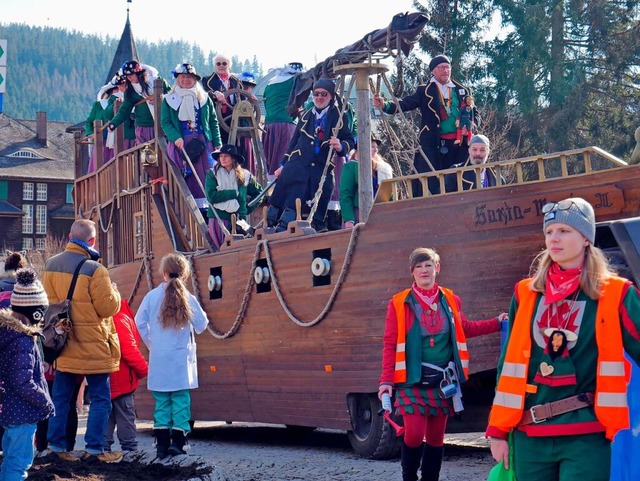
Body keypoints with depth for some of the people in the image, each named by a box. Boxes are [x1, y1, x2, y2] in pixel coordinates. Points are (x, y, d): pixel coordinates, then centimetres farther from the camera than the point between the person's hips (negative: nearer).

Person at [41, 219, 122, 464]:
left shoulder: (51, 265, 2)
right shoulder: (94, 269, -19)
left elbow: (47, 303, 11)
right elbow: (108, 307, -15)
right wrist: (114, 293, 3)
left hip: (63, 345, 6)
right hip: (93, 347, -6)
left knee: (60, 397, 13)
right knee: (100, 399, 5)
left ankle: (55, 447, 15)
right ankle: (93, 449, 4)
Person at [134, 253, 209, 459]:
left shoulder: (152, 296, -2)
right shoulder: (188, 298, -6)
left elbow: (139, 323, 1)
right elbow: (201, 326, 0)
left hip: (159, 359, 2)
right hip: (181, 359, -1)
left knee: (161, 401, 7)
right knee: (181, 399, 3)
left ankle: (162, 444, 6)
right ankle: (177, 442, -2)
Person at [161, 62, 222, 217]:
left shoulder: (204, 98, 13)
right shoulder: (169, 100, 9)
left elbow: (213, 121, 13)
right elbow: (165, 122, 2)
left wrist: (217, 143, 5)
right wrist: (175, 138, -16)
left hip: (202, 143, 1)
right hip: (180, 144, -1)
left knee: (205, 176, -5)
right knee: (186, 177, -8)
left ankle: (205, 207, -4)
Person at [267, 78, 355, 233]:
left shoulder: (339, 116, 6)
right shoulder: (307, 115, 17)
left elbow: (349, 140, 4)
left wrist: (341, 146, -20)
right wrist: (283, 165, 20)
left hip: (323, 168, -2)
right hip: (297, 166, 2)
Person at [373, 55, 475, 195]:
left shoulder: (462, 90, 14)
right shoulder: (425, 91, 5)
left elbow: (474, 113, 20)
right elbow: (406, 104, -7)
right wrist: (385, 106, -24)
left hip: (459, 143, 3)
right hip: (434, 144, -3)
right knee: (431, 184, -7)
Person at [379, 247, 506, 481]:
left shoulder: (451, 300, 6)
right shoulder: (399, 303, -4)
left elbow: (465, 329, 24)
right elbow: (390, 344, -4)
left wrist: (497, 323, 21)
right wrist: (387, 380, -11)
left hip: (442, 381, 3)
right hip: (413, 381, -3)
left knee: (436, 437, 8)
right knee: (414, 434, -12)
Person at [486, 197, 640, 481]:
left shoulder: (615, 294, 0)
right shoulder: (526, 293, 9)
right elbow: (509, 362, 12)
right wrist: (498, 430, 9)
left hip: (586, 436, -3)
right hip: (529, 436, 3)